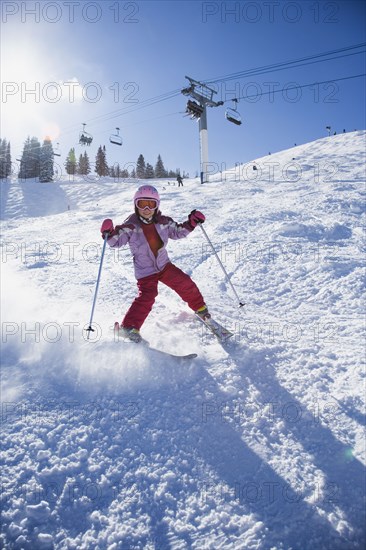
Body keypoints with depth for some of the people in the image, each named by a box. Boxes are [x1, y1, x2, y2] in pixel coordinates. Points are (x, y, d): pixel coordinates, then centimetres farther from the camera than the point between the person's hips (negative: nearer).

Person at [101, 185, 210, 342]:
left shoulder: (163, 222, -2)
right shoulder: (130, 226, -12)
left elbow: (178, 231, 12)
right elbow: (116, 241, -14)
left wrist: (191, 223, -2)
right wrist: (109, 233, -34)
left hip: (164, 265, 4)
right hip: (145, 271, -4)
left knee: (185, 284, 3)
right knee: (146, 297, -22)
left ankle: (200, 308, 29)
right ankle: (128, 327, -10)